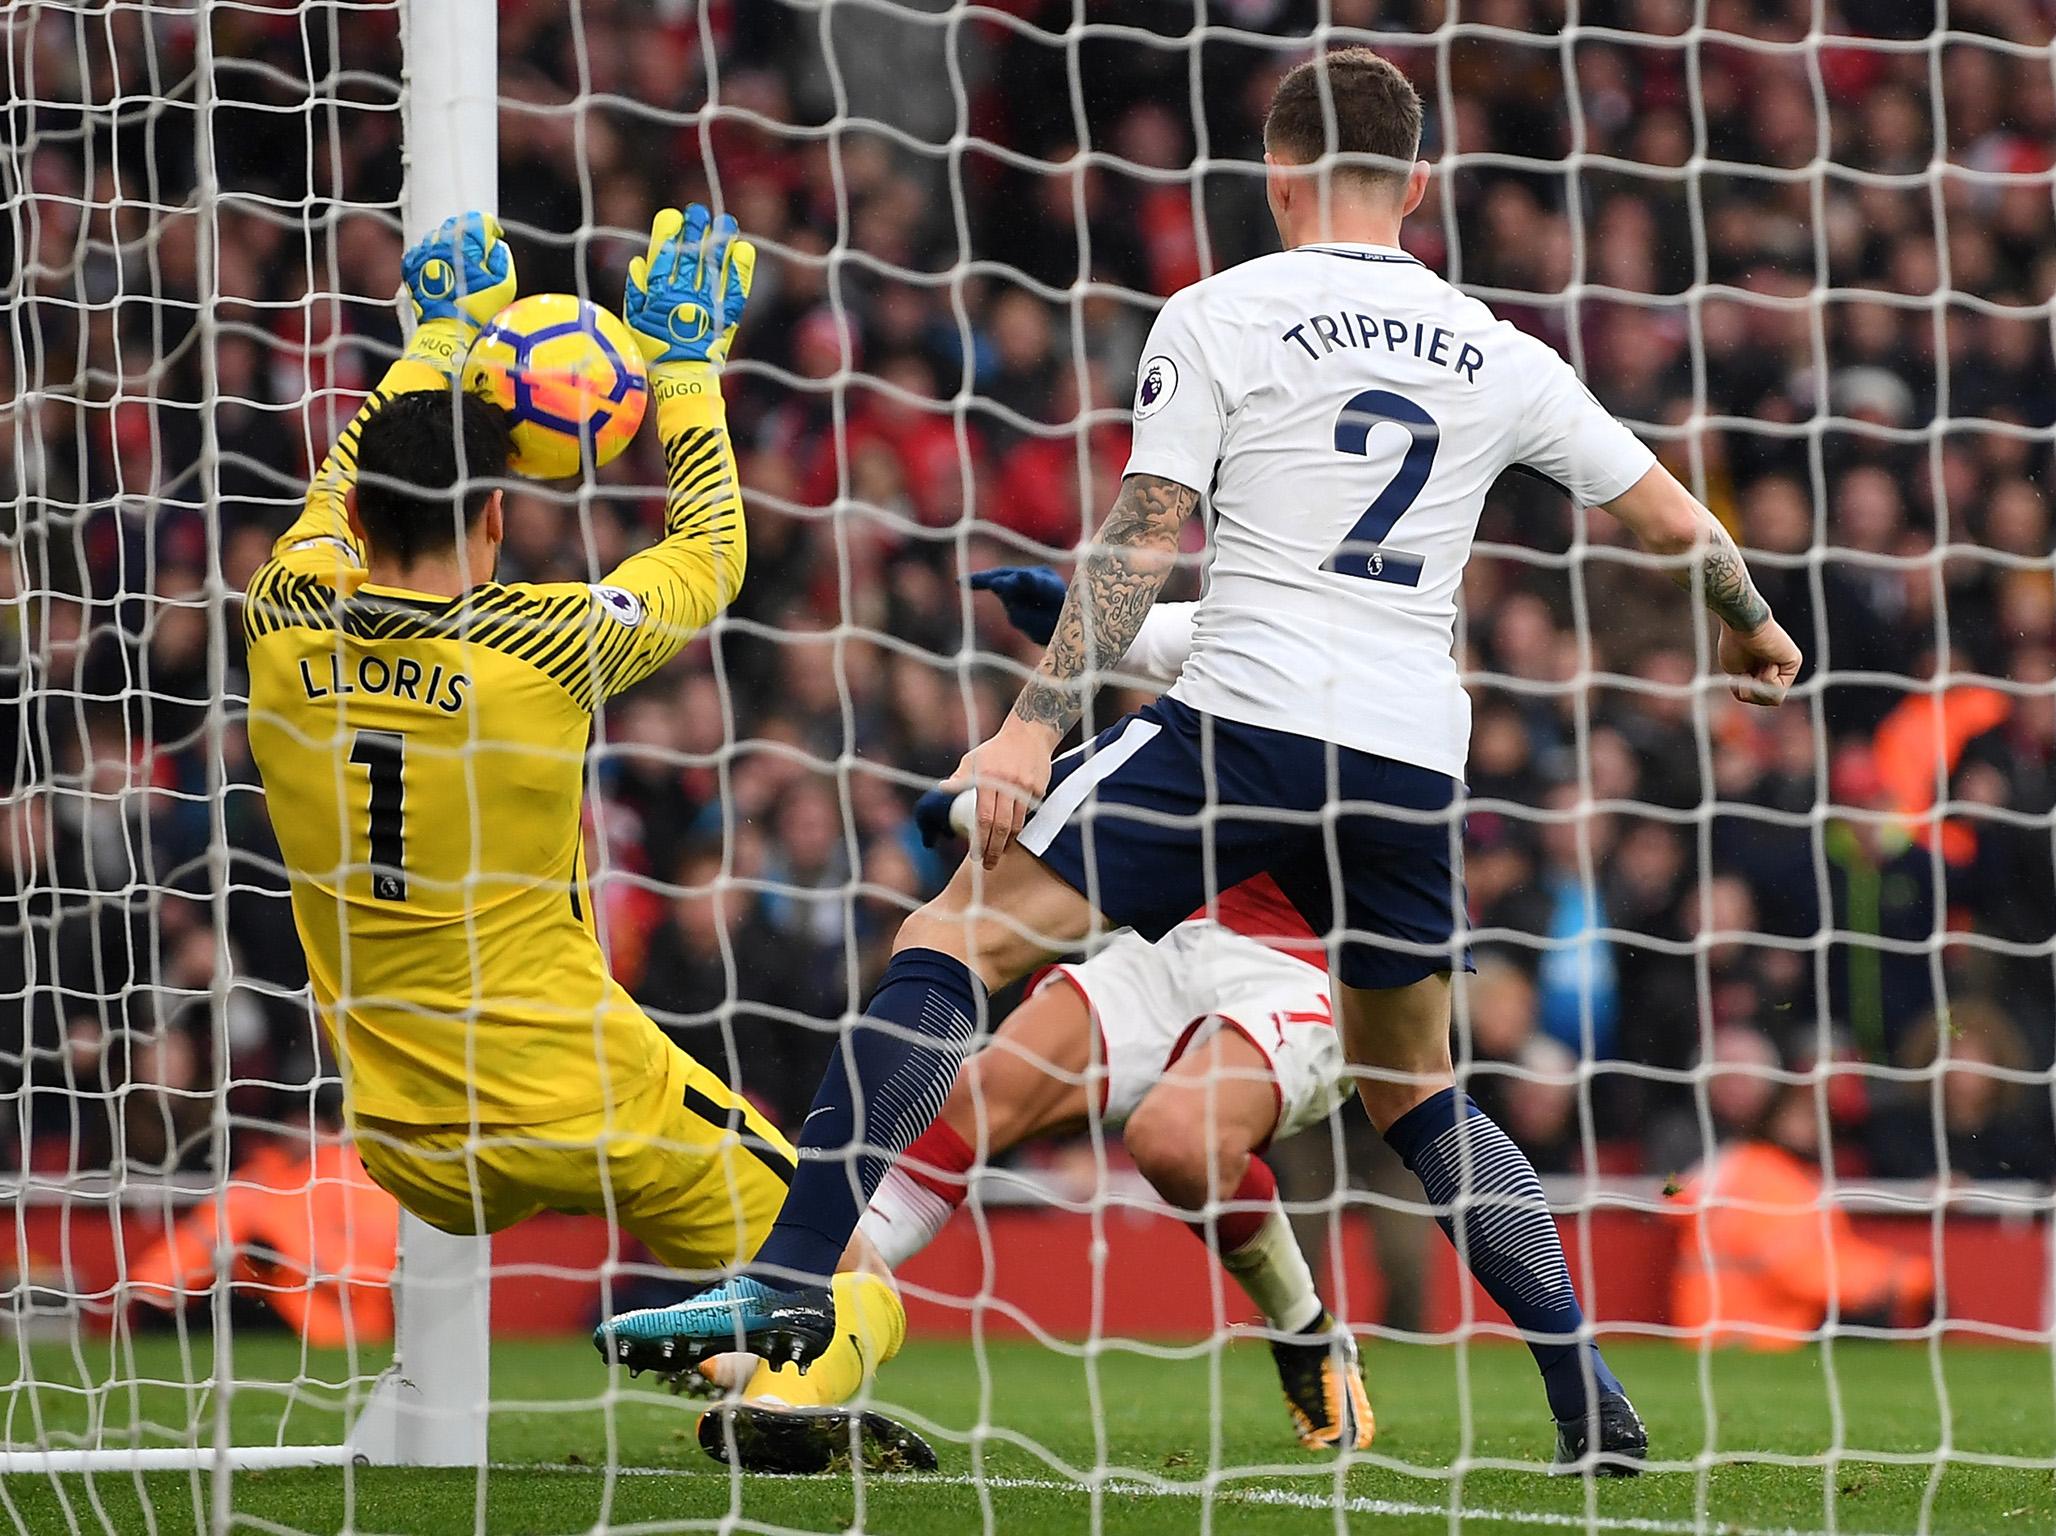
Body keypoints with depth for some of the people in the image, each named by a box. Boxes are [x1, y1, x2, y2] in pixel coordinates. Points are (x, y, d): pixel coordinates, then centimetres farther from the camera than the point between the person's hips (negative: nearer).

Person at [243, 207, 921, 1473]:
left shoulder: (287, 626, -6)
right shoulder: (543, 646, -16)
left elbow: (346, 483, 17)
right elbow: (710, 558, 4)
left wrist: (444, 330, 29)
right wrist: (686, 361, 13)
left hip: (410, 1158, 5)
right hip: (586, 1118, -5)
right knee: (855, 1297, 6)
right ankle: (771, 1393, -25)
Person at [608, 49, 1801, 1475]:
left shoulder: (1217, 316, 5)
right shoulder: (1496, 353, 15)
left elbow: (1143, 539, -4)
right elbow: (1671, 517, 23)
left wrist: (1034, 721, -5)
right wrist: (1753, 627, 42)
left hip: (1248, 719, -4)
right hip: (1414, 763, 5)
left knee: (959, 930, -2)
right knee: (1416, 1089, 22)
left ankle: (795, 1276, -16)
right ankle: (1592, 1398, 15)